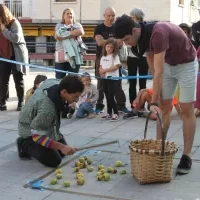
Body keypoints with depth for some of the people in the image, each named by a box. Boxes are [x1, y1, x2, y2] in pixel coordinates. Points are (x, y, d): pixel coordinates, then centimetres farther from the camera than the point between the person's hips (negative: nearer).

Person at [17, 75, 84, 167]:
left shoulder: (56, 82, -20)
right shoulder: (47, 108, -43)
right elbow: (37, 136, -34)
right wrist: (62, 147, -34)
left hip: (45, 126, 9)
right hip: (31, 131, -8)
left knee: (63, 152, 11)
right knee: (54, 161, -15)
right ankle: (25, 145, 5)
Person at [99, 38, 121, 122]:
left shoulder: (115, 56, -6)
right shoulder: (103, 57, 14)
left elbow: (116, 67, -17)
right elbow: (100, 67, 15)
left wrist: (105, 70, -15)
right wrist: (101, 72, -8)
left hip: (113, 79, -7)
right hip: (105, 79, 7)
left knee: (111, 97, -11)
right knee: (107, 97, 12)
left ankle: (116, 114, -4)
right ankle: (109, 113, 21)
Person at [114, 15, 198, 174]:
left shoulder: (157, 33, -36)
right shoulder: (143, 36, -11)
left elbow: (158, 71, -37)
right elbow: (151, 59, 6)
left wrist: (153, 102, -36)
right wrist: (157, 88, 8)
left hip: (186, 64, -7)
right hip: (167, 63, 8)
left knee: (186, 109, -6)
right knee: (164, 106, 6)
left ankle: (187, 156, -2)